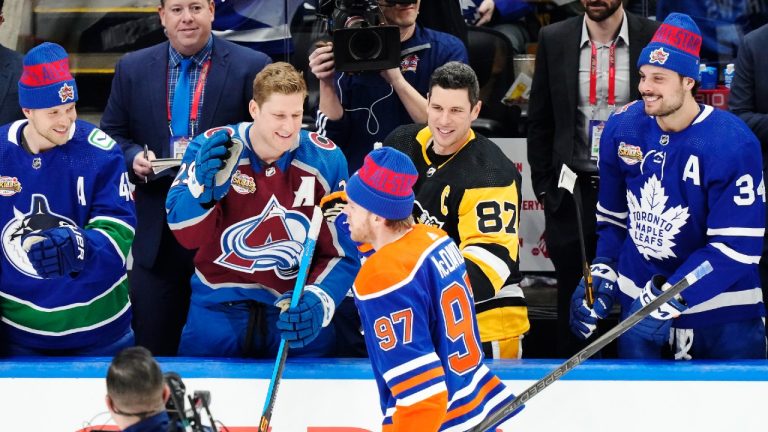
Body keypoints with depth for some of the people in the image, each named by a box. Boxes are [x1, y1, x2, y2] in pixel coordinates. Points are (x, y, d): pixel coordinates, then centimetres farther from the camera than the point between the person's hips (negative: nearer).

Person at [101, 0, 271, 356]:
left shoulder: (251, 67, -1)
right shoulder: (132, 69, 9)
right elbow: (111, 136, 13)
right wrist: (134, 157, -8)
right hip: (158, 233, 3)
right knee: (153, 346, 6)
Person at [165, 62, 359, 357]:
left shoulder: (327, 160, -9)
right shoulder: (211, 148, -10)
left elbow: (343, 252, -5)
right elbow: (186, 236, -9)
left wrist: (317, 301, -23)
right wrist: (204, 184, -27)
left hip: (295, 311, 0)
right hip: (219, 307, 0)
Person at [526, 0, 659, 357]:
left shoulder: (655, 39, -3)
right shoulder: (554, 40, 1)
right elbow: (540, 121, 8)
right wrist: (544, 190, 5)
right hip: (574, 193, 1)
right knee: (573, 298, 8)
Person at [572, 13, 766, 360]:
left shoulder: (733, 144, -20)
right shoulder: (622, 129, -3)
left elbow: (737, 246, -23)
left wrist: (670, 299, -27)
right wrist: (603, 273, 2)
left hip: (722, 310, -4)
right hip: (639, 297, 4)